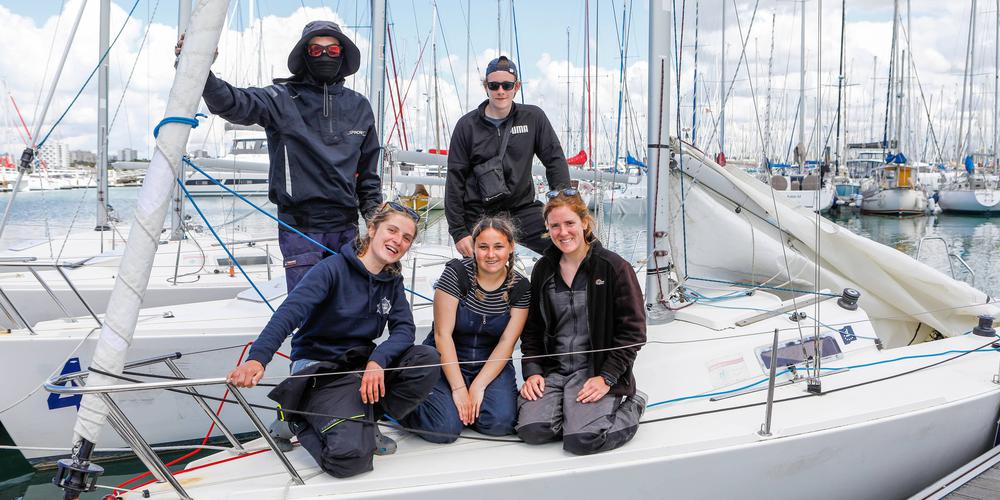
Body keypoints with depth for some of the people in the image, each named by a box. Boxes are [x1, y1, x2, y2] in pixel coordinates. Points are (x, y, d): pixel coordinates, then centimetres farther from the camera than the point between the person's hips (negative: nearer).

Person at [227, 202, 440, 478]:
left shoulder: (392, 281, 5)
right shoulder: (333, 268, -15)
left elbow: (404, 329, -6)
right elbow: (289, 313, -28)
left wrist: (377, 361, -27)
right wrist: (257, 358, -45)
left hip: (362, 364, 6)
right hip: (318, 368, -6)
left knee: (428, 359, -20)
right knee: (351, 455, -27)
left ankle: (362, 419, -4)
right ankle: (302, 421, 5)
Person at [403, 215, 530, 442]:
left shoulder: (520, 287, -5)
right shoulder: (457, 272, -14)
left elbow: (506, 342, -6)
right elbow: (442, 334, -15)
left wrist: (478, 386, -15)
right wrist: (459, 388, -19)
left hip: (491, 363, 3)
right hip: (446, 359, -3)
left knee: (500, 422, -23)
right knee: (445, 427, -23)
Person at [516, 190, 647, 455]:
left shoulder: (614, 267, -6)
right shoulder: (543, 269, 9)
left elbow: (632, 331, -6)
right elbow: (532, 327, 12)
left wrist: (607, 378, -13)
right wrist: (532, 371, -2)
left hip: (595, 370, -3)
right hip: (551, 369, 4)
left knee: (581, 439, -23)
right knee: (532, 430, -21)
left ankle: (630, 404, 6)